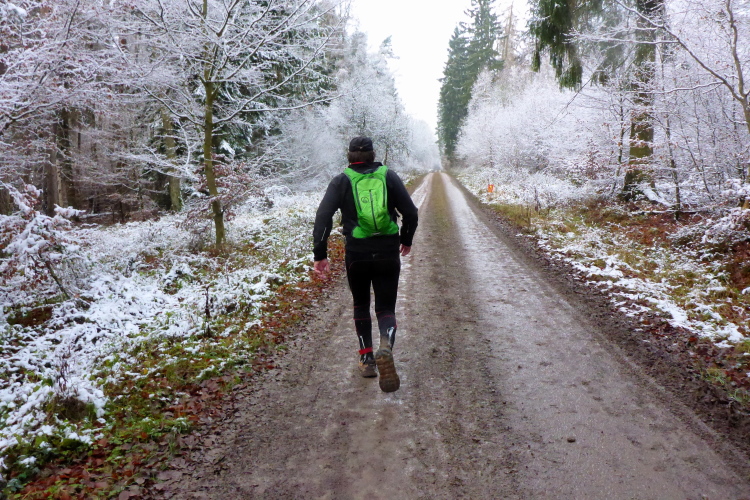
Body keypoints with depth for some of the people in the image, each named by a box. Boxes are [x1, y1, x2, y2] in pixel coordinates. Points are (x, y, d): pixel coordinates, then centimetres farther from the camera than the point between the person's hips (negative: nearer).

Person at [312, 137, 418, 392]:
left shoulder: (341, 181, 1)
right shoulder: (388, 176, 3)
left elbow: (323, 216, -9)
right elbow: (410, 212, 3)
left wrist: (320, 254, -8)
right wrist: (406, 240, 19)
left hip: (356, 254, 0)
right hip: (388, 253, 0)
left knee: (361, 305, 21)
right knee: (386, 308, 8)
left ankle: (366, 359, 21)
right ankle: (386, 348, -21)